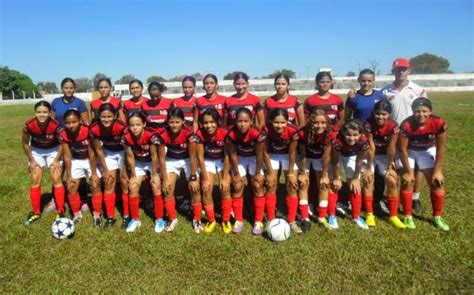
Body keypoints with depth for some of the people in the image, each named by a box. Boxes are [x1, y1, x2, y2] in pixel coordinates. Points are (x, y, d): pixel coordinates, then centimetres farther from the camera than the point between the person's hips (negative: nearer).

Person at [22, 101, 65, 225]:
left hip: (53, 151, -2)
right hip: (36, 151, 2)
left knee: (57, 180, -4)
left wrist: (57, 160, -10)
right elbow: (25, 143, -8)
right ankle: (36, 212, 17)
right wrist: (31, 160, -4)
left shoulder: (56, 125, -31)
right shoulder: (29, 125, -27)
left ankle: (61, 211, 8)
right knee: (34, 181, 3)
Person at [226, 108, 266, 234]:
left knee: (257, 186, -6)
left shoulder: (258, 134, -35)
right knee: (237, 187, -3)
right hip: (239, 158, 1)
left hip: (254, 158, -1)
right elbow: (232, 155, -17)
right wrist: (236, 174, -9)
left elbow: (259, 155, -22)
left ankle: (258, 221, 5)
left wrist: (258, 173, -13)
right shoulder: (231, 134, -30)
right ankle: (238, 220, 10)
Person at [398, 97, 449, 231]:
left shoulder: (439, 123, -28)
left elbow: (440, 148, -16)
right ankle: (408, 216, 6)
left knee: (437, 182, 0)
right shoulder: (406, 125, -34)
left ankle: (437, 216, 16)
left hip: (428, 151, 3)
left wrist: (437, 171, -14)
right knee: (407, 182, -9)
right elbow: (402, 149, -24)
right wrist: (408, 172, -18)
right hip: (409, 151, -2)